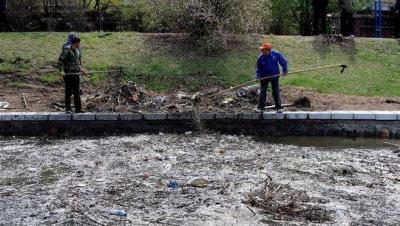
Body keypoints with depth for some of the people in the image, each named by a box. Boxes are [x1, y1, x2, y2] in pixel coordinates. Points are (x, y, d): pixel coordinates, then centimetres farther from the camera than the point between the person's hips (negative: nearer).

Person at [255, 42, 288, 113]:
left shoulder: (276, 54, -13)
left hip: (274, 76, -1)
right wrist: (258, 76, -16)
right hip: (264, 77, 1)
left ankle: (278, 107, 12)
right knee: (263, 92, 3)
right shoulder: (260, 58, -11)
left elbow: (284, 62, -1)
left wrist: (285, 70, -4)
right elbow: (259, 69, -1)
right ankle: (261, 107, 9)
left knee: (276, 91, 4)